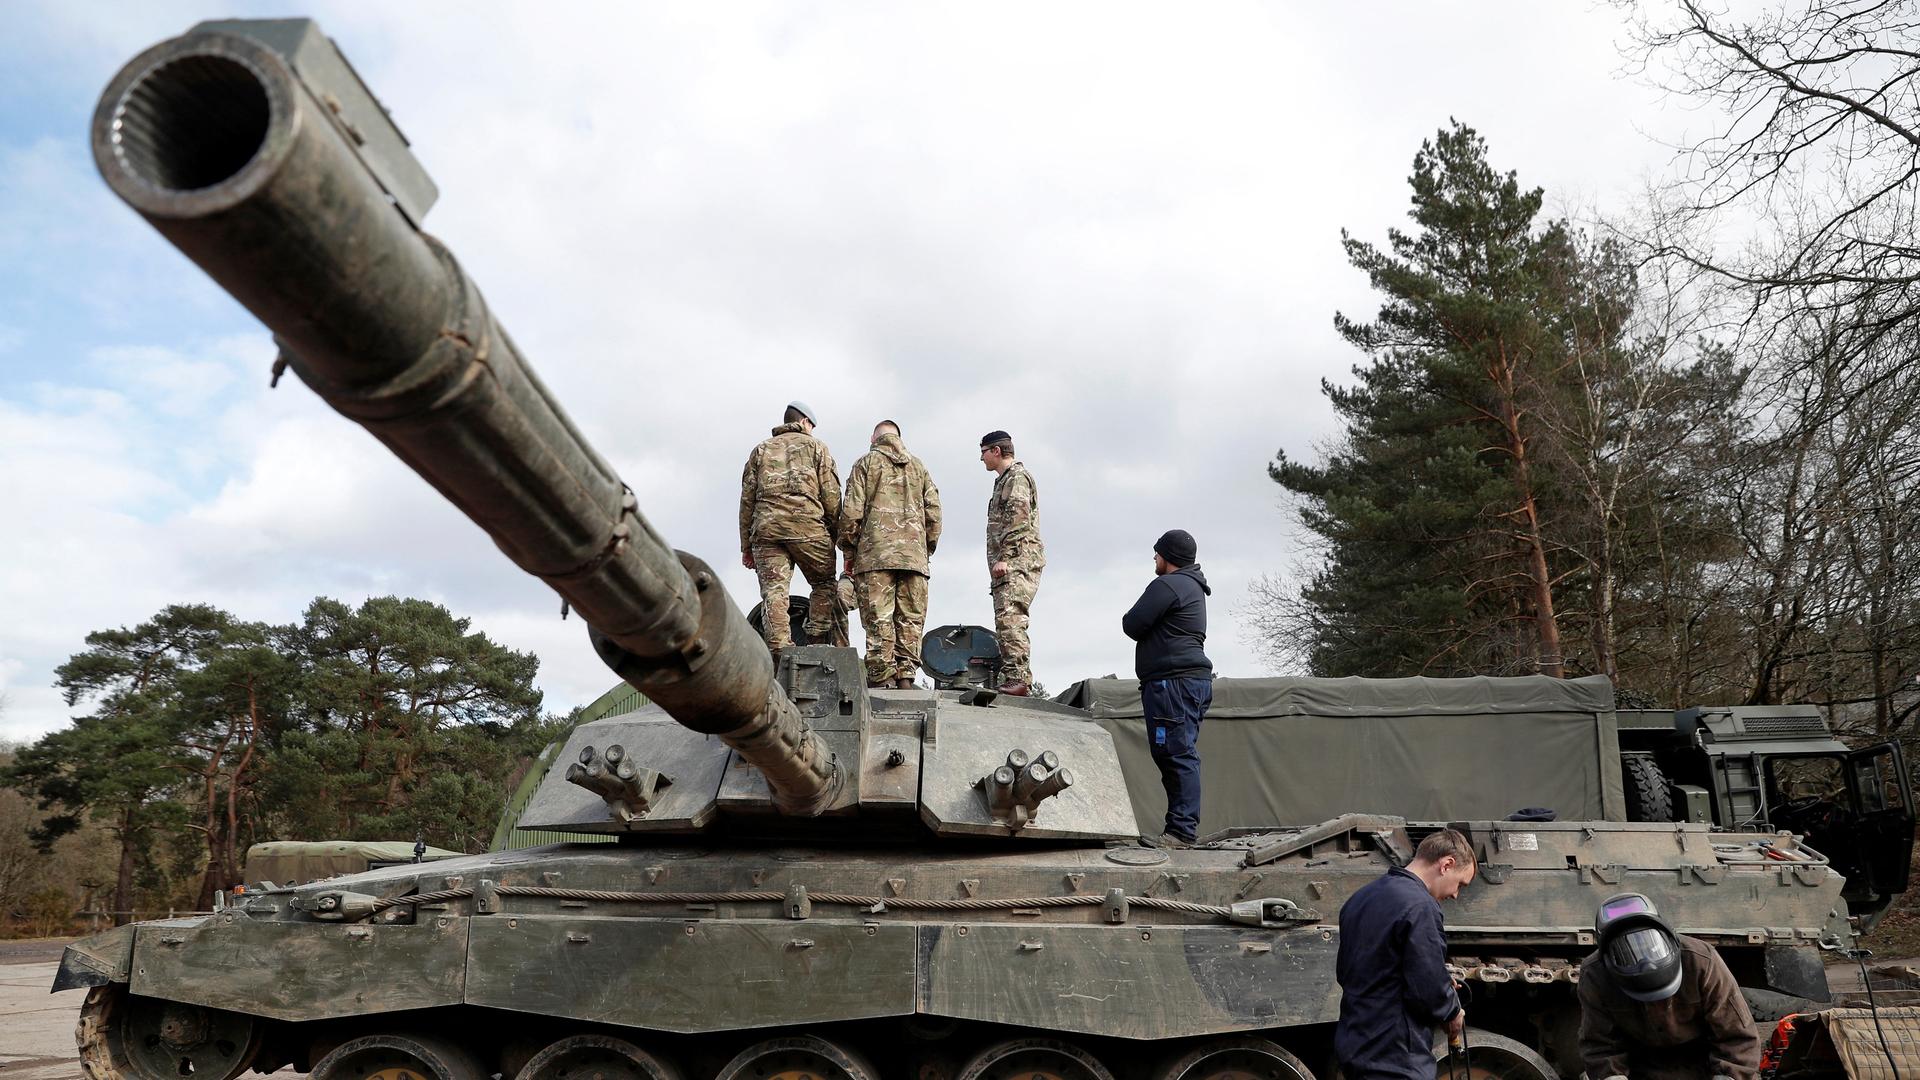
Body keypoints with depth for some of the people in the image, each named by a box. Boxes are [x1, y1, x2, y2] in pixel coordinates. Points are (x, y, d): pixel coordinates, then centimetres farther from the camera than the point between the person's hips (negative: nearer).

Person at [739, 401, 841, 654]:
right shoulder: (815, 446, 15)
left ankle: (779, 654, -14)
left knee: (773, 592, -3)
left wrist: (746, 545, 15)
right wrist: (837, 534, 8)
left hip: (765, 527, 2)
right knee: (824, 584, 13)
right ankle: (817, 642, 0)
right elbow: (831, 495, 3)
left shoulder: (761, 450, 23)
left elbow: (747, 498, 15)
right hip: (807, 525, -2)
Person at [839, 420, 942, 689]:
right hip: (914, 554, 3)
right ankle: (905, 677, -3)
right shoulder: (918, 466, 18)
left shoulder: (866, 463, 8)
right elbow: (934, 512, 12)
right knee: (910, 620, 4)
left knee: (878, 619, -5)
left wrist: (849, 550, 8)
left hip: (875, 553, -3)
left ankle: (881, 679, -11)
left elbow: (852, 510, 0)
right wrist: (927, 549, 19)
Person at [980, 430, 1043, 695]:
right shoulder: (1004, 480, 27)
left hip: (1018, 561, -11)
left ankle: (1016, 679, -26)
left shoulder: (1017, 476, -3)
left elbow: (1019, 519, -15)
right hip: (1009, 564, 11)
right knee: (1008, 623, 8)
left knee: (1010, 618, -20)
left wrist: (1004, 558, -21)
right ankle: (1019, 681, 9)